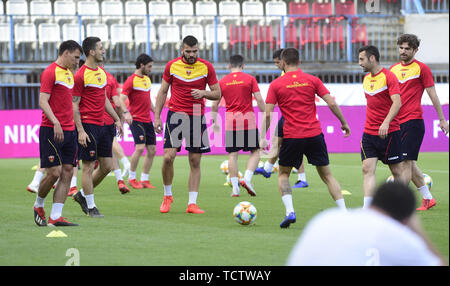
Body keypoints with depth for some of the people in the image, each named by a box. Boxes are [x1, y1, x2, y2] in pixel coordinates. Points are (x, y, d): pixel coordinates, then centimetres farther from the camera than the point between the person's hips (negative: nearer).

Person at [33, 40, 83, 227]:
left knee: (67, 172, 0)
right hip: (51, 131, -8)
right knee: (54, 172, -9)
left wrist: (76, 128, 19)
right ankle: (38, 206, 16)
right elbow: (43, 102, -16)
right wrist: (56, 122, -27)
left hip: (69, 130, 8)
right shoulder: (50, 72, -8)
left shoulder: (69, 73, 19)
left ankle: (55, 217, 0)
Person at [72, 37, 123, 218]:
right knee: (88, 167, -2)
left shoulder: (102, 72, 14)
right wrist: (80, 131, -18)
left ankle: (82, 195, 24)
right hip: (88, 125, -8)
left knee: (107, 166, 8)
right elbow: (74, 105, -12)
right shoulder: (81, 75, -12)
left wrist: (116, 119, 19)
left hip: (102, 125, 8)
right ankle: (91, 206, 6)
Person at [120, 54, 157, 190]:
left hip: (148, 120, 8)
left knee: (152, 150, 5)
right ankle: (131, 178, -5)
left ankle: (144, 179, 13)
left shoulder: (147, 79, 16)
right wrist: (126, 112, -32)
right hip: (136, 120, -8)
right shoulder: (131, 80, -9)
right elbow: (121, 99, -17)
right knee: (140, 147, -18)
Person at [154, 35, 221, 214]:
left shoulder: (206, 67, 1)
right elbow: (162, 92, 9)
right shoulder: (172, 66, 2)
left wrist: (203, 93, -16)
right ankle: (167, 195, 10)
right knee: (168, 157, -11)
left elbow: (217, 94, 5)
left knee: (195, 161, 1)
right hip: (175, 115, 0)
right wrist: (157, 117, 4)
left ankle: (192, 203, 5)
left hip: (197, 117, 1)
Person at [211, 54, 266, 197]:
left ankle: (235, 187, -1)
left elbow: (215, 104, 8)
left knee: (232, 154, 5)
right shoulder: (250, 79, 1)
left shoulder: (222, 82, 7)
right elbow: (259, 100, -3)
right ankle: (247, 179, -10)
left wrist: (214, 121, 20)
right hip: (248, 120, -2)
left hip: (230, 122, 2)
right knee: (255, 151, 9)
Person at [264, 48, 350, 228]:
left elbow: (267, 114, -4)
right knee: (326, 175, 12)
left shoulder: (276, 85, 0)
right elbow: (331, 103, 0)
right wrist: (344, 123, 12)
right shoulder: (312, 80, 4)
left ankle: (290, 211, -3)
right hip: (315, 134, 2)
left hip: (291, 137, -2)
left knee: (283, 174, 16)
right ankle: (344, 212, 3)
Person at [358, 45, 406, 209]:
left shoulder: (389, 77, -11)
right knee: (367, 169, -8)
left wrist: (386, 123, -33)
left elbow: (397, 102, -22)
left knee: (397, 171, 5)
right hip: (369, 133, 6)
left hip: (389, 132, -6)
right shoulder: (366, 79, 12)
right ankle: (367, 210, -15)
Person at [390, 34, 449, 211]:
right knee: (409, 163, 10)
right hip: (397, 122, 7)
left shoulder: (421, 68, -3)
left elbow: (432, 95, -1)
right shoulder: (393, 69, 13)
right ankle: (427, 198, 22)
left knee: (406, 161, -11)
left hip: (413, 121, -7)